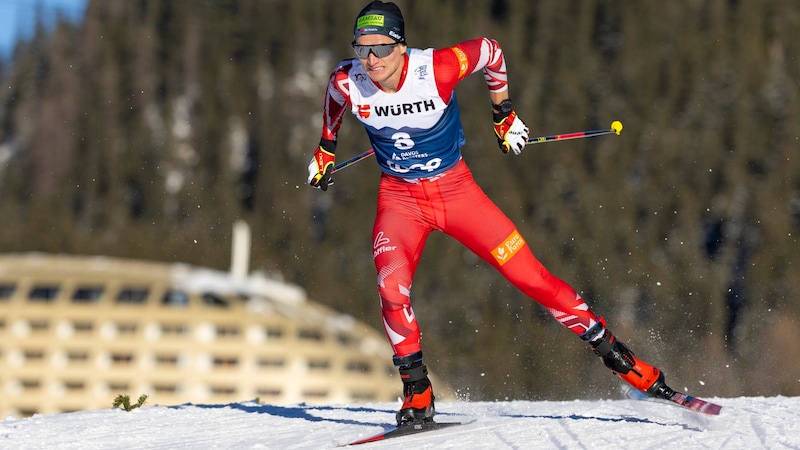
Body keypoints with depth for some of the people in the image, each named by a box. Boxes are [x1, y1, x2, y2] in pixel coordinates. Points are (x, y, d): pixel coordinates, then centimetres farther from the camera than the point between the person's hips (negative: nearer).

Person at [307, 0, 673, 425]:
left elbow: (490, 51, -5)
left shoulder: (437, 69, -25)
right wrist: (325, 148, 19)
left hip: (456, 190, -1)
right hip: (400, 198, 1)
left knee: (530, 275, -4)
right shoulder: (348, 82, -18)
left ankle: (613, 352, 9)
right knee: (391, 288, -24)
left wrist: (504, 115, 5)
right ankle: (417, 395, -6)